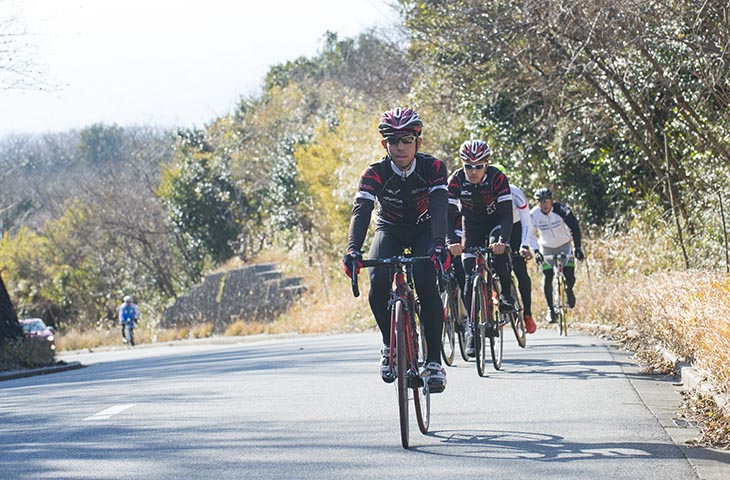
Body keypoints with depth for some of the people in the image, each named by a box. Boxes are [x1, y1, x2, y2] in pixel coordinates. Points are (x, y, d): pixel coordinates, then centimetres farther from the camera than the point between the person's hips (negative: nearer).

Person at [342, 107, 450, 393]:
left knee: (426, 283, -28)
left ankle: (434, 361, -21)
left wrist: (439, 244, -56)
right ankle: (390, 345, -2)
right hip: (390, 230, 1)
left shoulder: (433, 168, -24)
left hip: (424, 230, -1)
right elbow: (361, 211, -35)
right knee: (378, 283, -27)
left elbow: (440, 208, -37)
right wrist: (353, 251, -52)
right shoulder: (375, 174, -22)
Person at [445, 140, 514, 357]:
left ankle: (506, 294, -7)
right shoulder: (456, 180, -24)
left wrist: (502, 240, -48)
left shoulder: (497, 178, -28)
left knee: (497, 252, -33)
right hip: (471, 226, 2)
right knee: (470, 276, -9)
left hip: (495, 223, -2)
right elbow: (449, 214, -28)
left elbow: (507, 213, -33)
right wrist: (452, 242, -44)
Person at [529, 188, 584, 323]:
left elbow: (575, 227, -22)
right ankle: (550, 309, 1)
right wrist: (536, 251, -29)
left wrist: (578, 248, -29)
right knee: (547, 278, -12)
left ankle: (568, 290, 24)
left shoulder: (561, 210, -24)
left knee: (570, 278, -12)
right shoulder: (533, 215, -20)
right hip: (546, 248, 1)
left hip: (564, 245, -1)